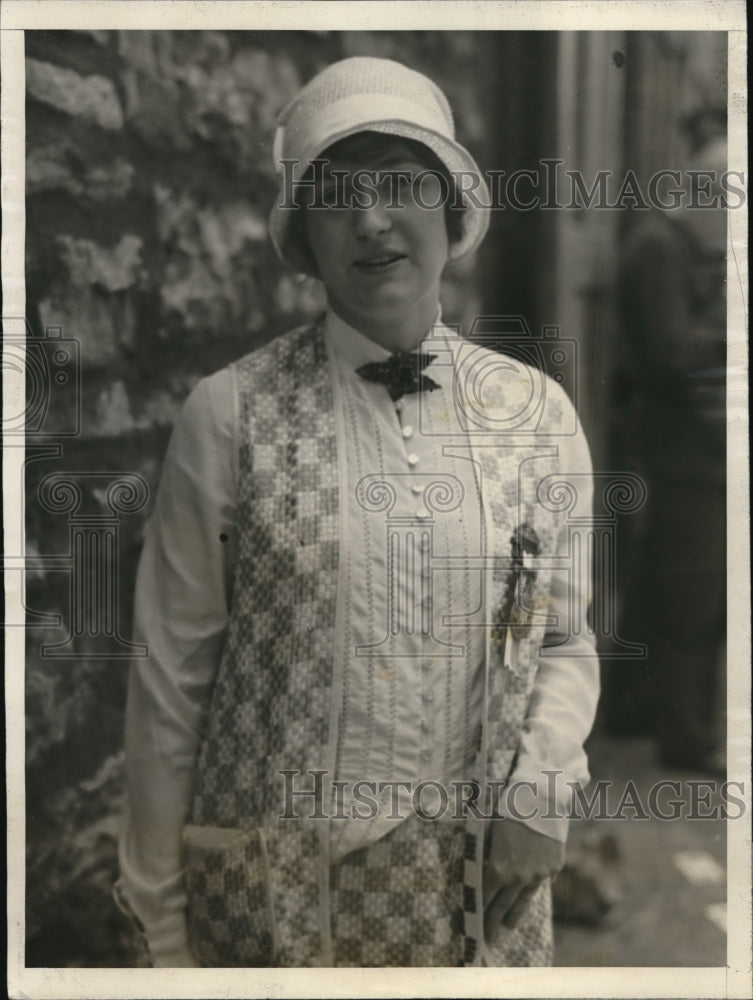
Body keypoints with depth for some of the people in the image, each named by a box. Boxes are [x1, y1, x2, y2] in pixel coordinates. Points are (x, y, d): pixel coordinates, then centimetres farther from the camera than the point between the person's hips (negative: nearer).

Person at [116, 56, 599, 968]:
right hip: (270, 888, -2)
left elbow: (566, 642, 9)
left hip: (479, 890, 3)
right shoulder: (228, 413, -8)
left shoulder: (538, 413, 1)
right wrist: (157, 900, 1)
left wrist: (542, 783, -9)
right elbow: (172, 670, -3)